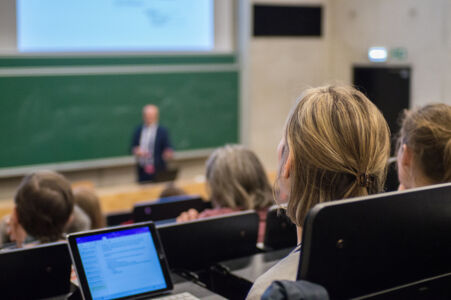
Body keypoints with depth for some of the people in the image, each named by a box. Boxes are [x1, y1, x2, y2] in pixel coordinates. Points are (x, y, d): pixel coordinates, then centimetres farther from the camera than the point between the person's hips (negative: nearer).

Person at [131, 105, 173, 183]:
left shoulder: (162, 131, -4)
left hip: (157, 170, -3)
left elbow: (168, 149, -3)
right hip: (142, 170, 3)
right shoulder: (138, 130, 6)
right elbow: (133, 147, 12)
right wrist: (136, 151, -9)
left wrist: (168, 154, -24)